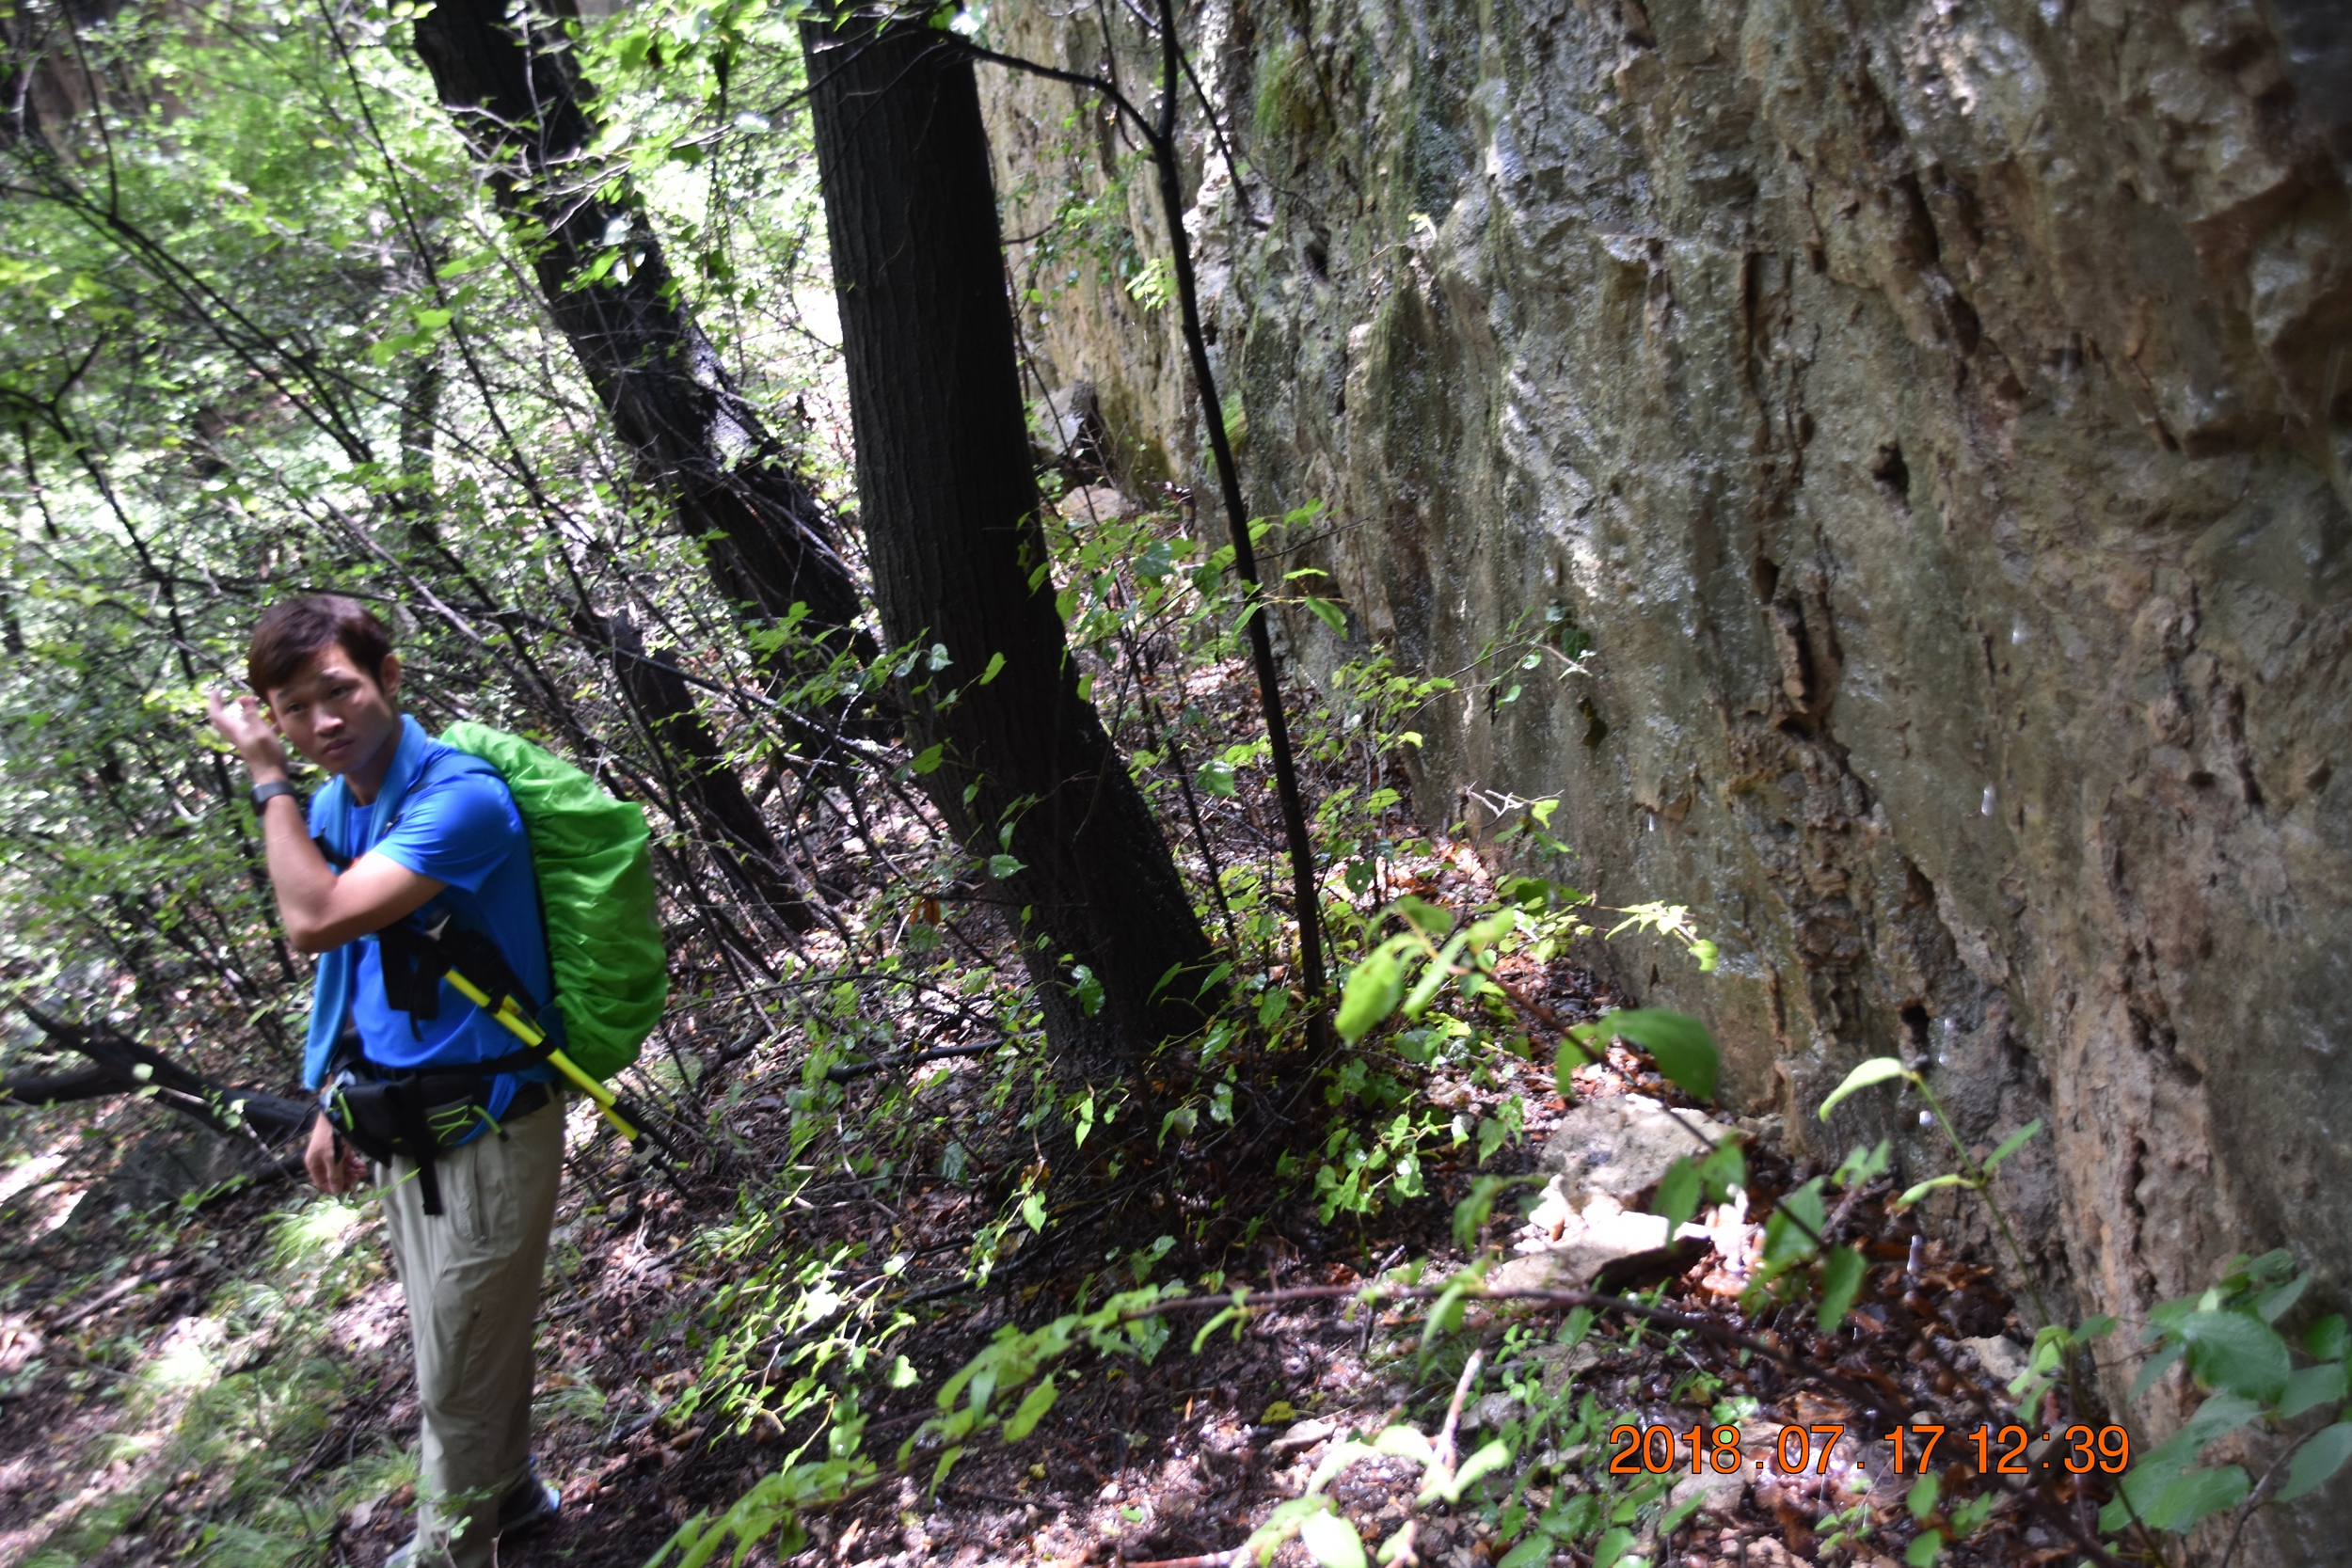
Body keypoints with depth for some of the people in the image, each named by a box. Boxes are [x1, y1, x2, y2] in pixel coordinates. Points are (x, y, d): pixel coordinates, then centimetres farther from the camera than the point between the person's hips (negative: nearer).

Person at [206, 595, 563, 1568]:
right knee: (459, 1336, 24)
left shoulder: (459, 799, -23)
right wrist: (335, 1105, 13)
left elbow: (315, 921, -32)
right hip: (398, 1119, 8)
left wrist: (267, 777, -21)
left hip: (481, 1128, -8)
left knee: (458, 1372, 6)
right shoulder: (330, 806, 4)